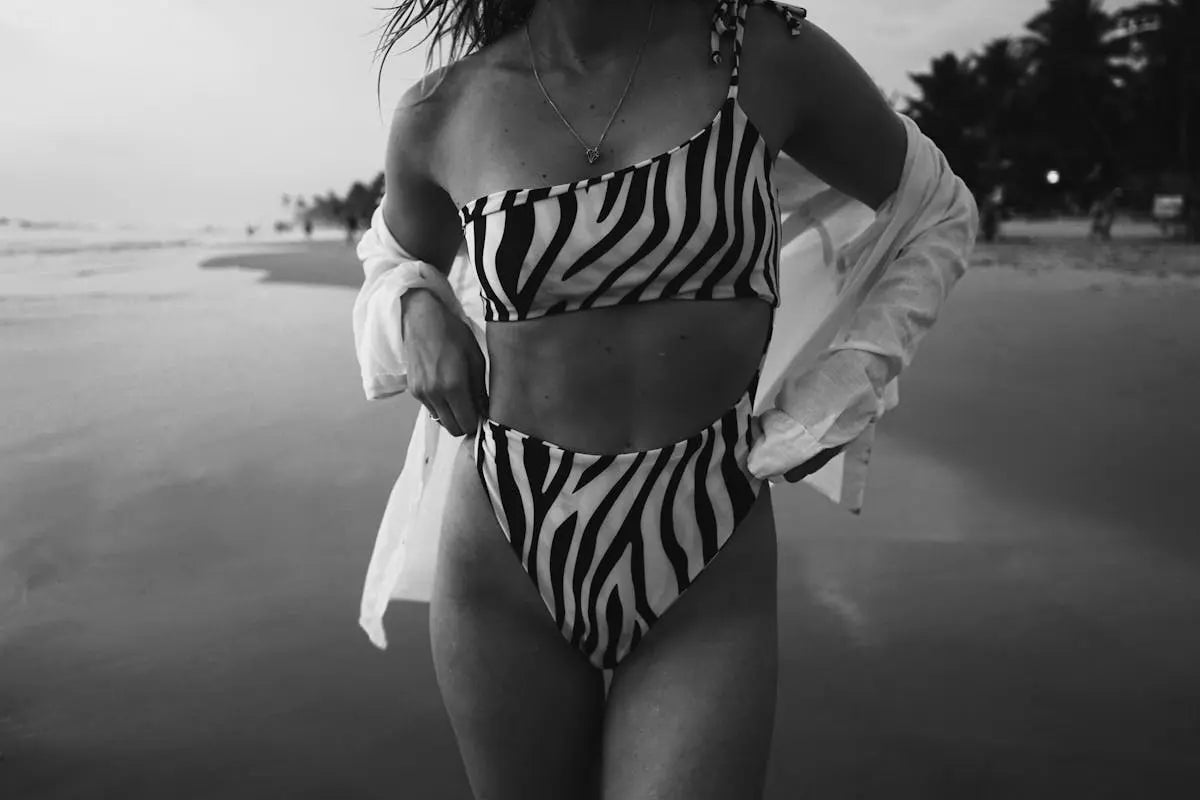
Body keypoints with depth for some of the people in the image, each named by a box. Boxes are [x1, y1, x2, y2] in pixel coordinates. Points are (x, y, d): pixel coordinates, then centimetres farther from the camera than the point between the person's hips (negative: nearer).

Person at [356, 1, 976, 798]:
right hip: (502, 562, 2)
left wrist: (826, 409, 3)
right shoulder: (440, 116, -1)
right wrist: (414, 309, -2)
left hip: (708, 582, -1)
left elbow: (939, 214, 10)